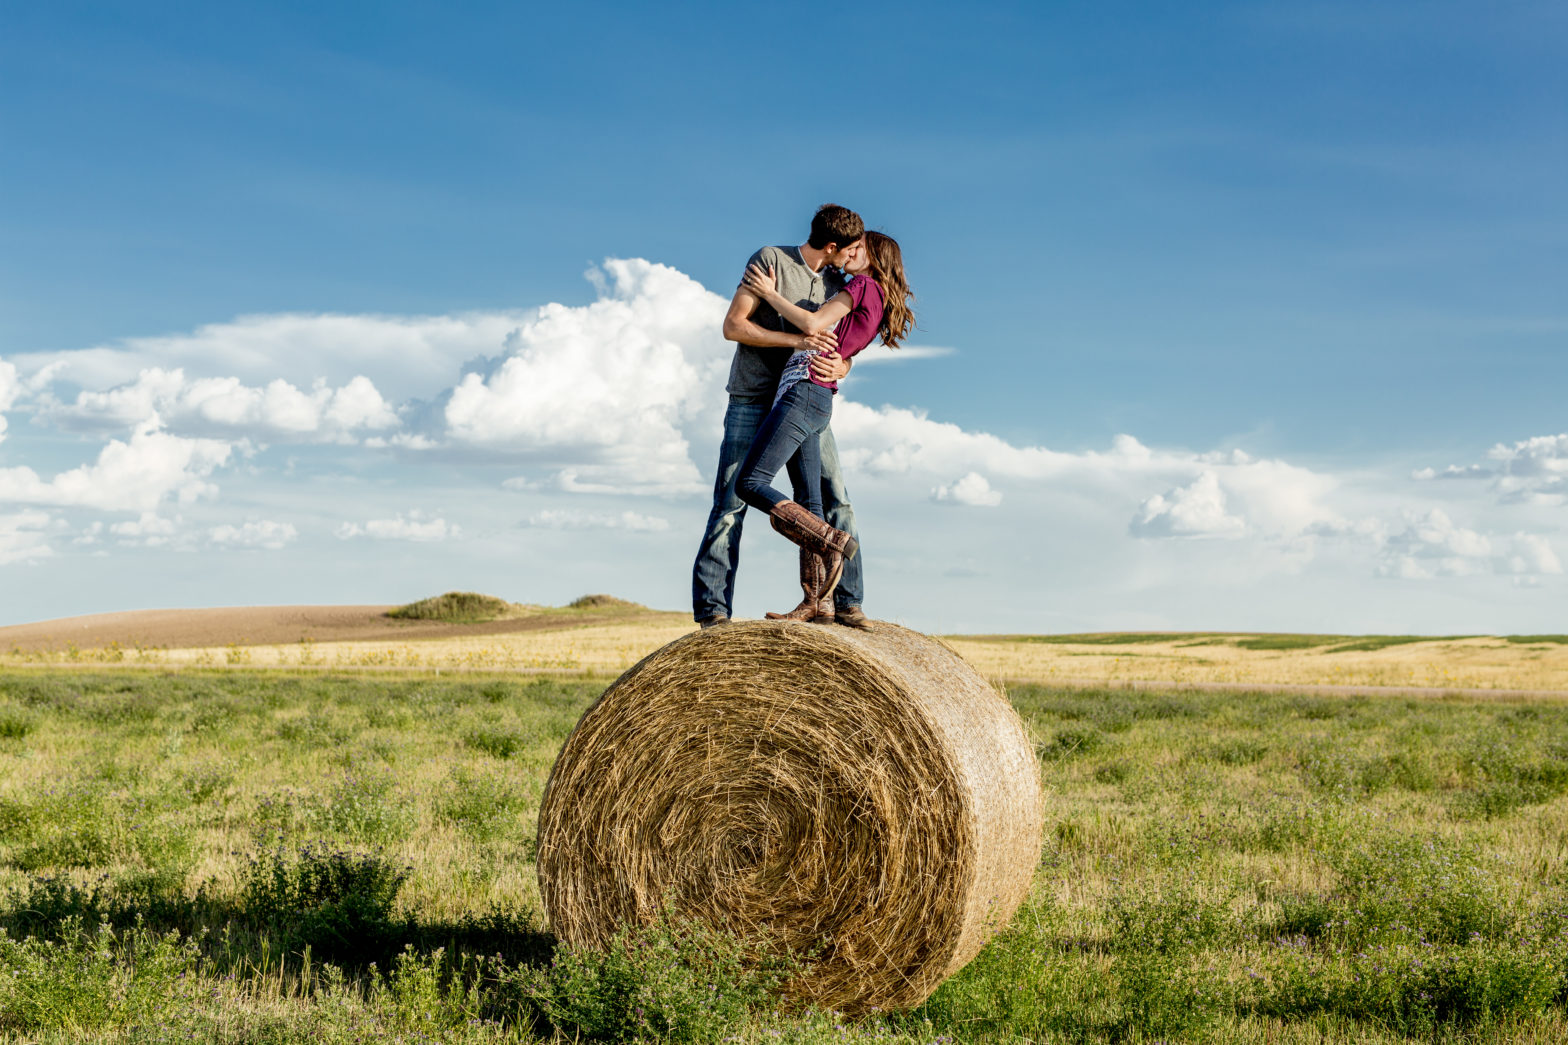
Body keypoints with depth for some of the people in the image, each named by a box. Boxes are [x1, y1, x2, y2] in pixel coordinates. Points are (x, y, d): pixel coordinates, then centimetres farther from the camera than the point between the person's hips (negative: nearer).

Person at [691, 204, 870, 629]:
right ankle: (712, 612, -5)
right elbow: (733, 326, -11)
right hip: (753, 401, -5)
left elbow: (843, 353, 10)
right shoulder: (770, 259, -6)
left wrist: (837, 368, -16)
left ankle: (848, 604, 6)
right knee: (731, 503, -8)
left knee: (836, 500, -2)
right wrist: (797, 340, -21)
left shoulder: (837, 284, 10)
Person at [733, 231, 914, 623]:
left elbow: (813, 324, -15)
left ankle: (834, 542, -17)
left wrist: (770, 293, -4)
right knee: (808, 503, 5)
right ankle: (819, 603, 3)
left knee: (750, 484, -13)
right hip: (820, 403, 9)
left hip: (804, 392, -9)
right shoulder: (880, 306, 21)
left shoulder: (863, 285, -4)